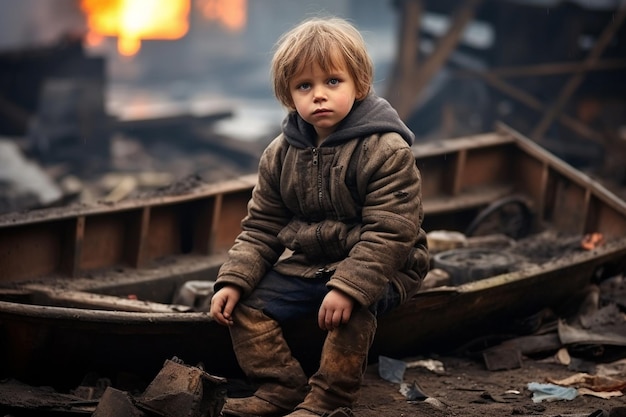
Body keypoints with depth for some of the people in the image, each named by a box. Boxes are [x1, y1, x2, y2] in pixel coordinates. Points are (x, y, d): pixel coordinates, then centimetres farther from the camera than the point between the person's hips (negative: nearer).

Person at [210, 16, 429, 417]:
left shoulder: (386, 151, -19)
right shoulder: (280, 154, 1)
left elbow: (389, 232, -24)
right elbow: (261, 227, 7)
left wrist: (348, 286, -35)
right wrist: (233, 281, -8)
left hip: (380, 266, -6)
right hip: (305, 263, 6)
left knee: (351, 308, -35)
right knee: (247, 308, -7)